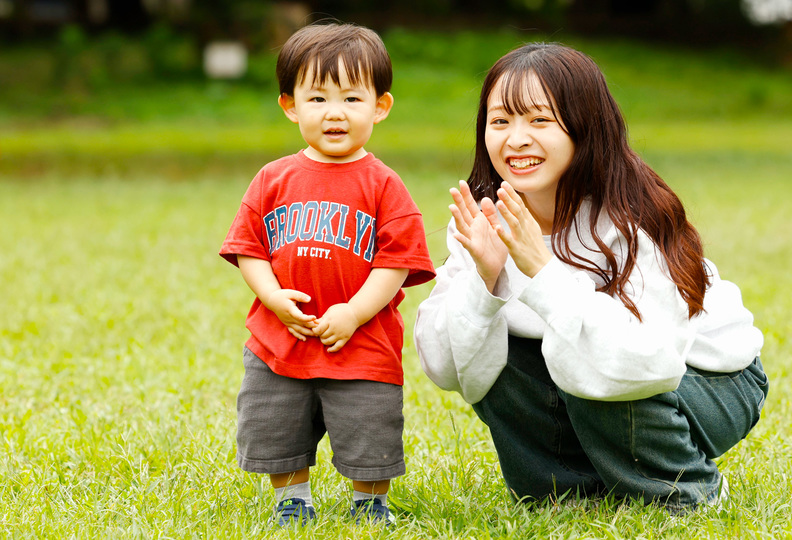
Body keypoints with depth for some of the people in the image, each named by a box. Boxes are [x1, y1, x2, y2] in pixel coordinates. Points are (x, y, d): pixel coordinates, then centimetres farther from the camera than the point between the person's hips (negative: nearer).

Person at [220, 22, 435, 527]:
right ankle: (292, 502, 34)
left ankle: (371, 503, 29)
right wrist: (274, 298, -13)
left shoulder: (382, 185, -5)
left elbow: (396, 261, -9)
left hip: (362, 346, -3)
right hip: (279, 343, 3)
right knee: (273, 431, 12)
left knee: (369, 438, 5)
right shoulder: (274, 180, 3)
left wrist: (352, 314, -18)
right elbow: (248, 248, 4)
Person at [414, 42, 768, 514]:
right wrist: (483, 279, -32)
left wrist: (542, 270, -43)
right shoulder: (485, 219, -12)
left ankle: (689, 494, -3)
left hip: (714, 385, -5)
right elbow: (446, 367, -15)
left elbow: (648, 361, -43)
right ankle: (568, 492, 5)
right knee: (494, 364, -17)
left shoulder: (631, 222, -29)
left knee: (593, 377, -31)